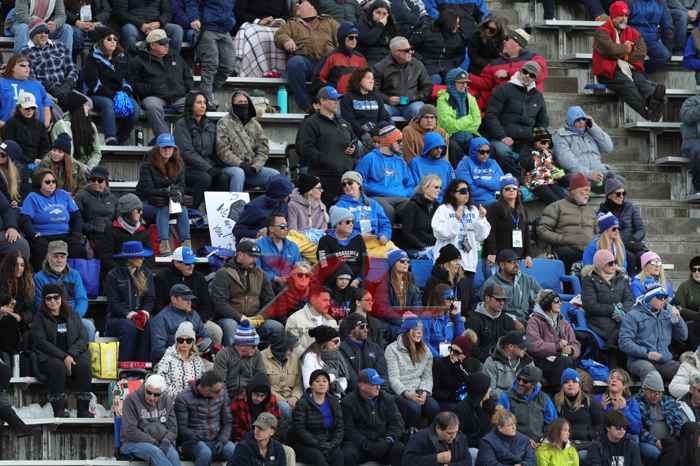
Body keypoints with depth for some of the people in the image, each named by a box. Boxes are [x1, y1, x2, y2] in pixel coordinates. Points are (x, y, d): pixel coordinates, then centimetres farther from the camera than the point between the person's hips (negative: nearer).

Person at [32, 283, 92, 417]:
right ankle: (58, 411, -35)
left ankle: (84, 410, -28)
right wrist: (63, 356, -17)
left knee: (84, 365, -30)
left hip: (73, 355, 3)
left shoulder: (72, 316, 16)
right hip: (48, 358, -3)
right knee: (58, 367, -36)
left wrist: (71, 354, -11)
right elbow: (41, 342, -6)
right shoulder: (40, 318, 7)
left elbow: (83, 338, 8)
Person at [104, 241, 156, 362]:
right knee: (130, 326, -36)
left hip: (140, 315, 3)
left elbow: (150, 298, 9)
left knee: (147, 325, -32)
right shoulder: (114, 275, 2)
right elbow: (113, 303, -4)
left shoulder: (147, 274, 15)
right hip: (117, 318, -3)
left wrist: (146, 311, -13)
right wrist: (127, 314, -21)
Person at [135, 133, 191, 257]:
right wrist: (166, 191, -30)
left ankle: (186, 243, -35)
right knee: (163, 209, -33)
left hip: (170, 201, 4)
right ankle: (163, 245, -46)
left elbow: (181, 185, 2)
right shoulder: (147, 165, -11)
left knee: (183, 210, -25)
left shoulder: (178, 164, 4)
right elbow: (147, 190, -17)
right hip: (147, 204, -4)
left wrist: (178, 193, -23)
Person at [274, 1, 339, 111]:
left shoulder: (329, 22, 33)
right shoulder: (292, 24, 31)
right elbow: (279, 35, 14)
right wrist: (286, 40, -12)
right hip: (304, 58, 0)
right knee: (294, 63, -37)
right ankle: (307, 107, -34)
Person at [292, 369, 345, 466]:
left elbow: (340, 428, 9)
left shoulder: (334, 402, 13)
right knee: (318, 456, -35)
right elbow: (299, 430, -9)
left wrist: (333, 444, -10)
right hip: (305, 445, -3)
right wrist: (319, 444, -17)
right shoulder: (302, 404, -1)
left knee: (338, 454, -30)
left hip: (329, 444, 3)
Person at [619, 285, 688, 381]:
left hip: (664, 361, 5)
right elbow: (624, 343, -6)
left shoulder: (667, 313, 18)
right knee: (648, 369, -39)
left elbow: (683, 336, 22)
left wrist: (678, 319, 4)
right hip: (640, 360, -4)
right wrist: (646, 353, -16)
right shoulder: (633, 315, 2)